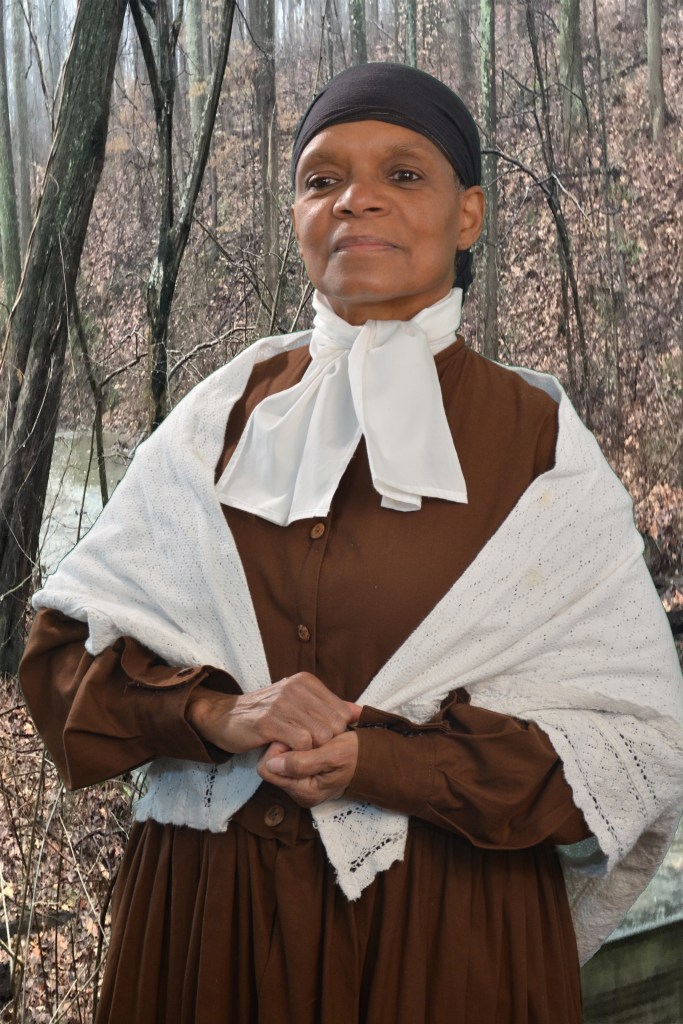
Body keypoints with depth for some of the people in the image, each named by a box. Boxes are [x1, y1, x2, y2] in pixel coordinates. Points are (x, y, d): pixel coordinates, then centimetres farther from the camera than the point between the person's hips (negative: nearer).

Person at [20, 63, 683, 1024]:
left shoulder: (538, 442, -4)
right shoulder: (222, 417, 2)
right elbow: (60, 649, 2)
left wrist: (388, 762, -18)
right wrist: (213, 713, -17)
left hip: (448, 936, -1)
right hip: (205, 915, 2)